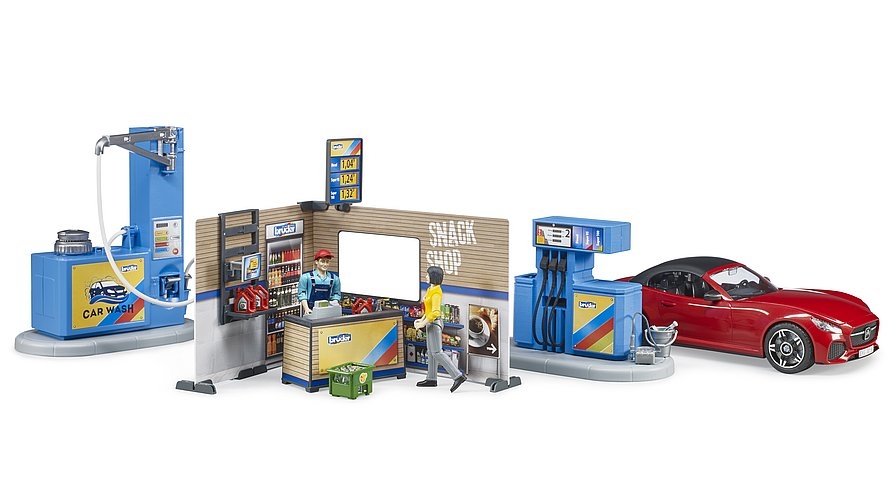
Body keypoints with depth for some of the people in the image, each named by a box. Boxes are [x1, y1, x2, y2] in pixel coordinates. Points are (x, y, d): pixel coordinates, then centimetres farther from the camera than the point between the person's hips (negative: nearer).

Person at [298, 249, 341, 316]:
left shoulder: (334, 278, 10)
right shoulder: (306, 276, 1)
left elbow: (336, 294, 15)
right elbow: (302, 294, 0)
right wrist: (306, 308, -10)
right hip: (311, 311, -3)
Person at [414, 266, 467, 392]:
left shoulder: (436, 292, -19)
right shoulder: (431, 289, 11)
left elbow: (435, 312, -25)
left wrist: (423, 324, -22)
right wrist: (421, 320, 12)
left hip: (434, 323, -10)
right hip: (431, 322, 10)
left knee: (437, 353, -12)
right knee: (431, 351, 14)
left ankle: (458, 376, -16)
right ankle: (431, 379, 21)